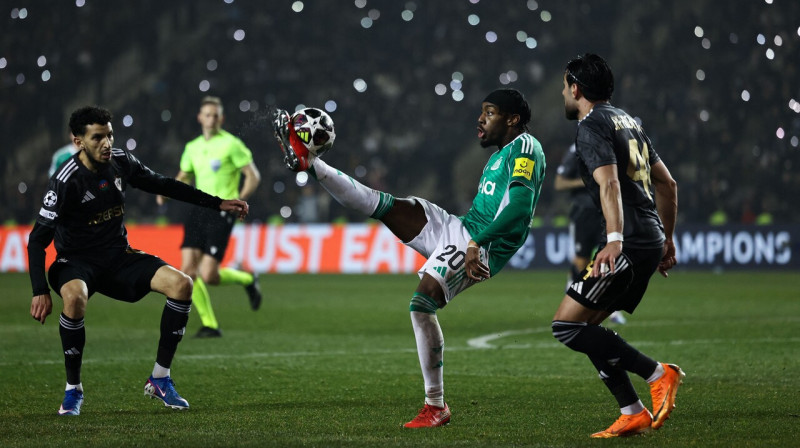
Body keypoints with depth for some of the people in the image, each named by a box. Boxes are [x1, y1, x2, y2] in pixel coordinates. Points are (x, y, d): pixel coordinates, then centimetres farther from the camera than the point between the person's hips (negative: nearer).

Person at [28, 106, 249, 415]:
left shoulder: (120, 162, -2)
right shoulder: (66, 181, -20)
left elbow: (163, 185, 14)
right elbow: (38, 240, -18)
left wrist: (218, 204, 14)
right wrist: (40, 292, -28)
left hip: (118, 256, 6)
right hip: (77, 261, -6)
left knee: (181, 284, -15)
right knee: (75, 298, -40)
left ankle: (160, 379, -3)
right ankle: (73, 389, -19)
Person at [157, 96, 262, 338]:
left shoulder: (231, 144, -5)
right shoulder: (193, 147, 13)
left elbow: (253, 176, -3)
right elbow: (184, 176, 27)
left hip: (221, 212, -6)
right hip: (198, 210, 6)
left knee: (208, 276, -13)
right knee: (188, 270, -7)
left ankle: (247, 280, 18)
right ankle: (210, 325, 3)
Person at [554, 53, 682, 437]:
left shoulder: (592, 126, -8)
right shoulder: (627, 122, 21)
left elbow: (609, 183, -24)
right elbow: (667, 183, 25)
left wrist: (615, 239, -35)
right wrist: (667, 239, 31)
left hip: (627, 246, -10)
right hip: (650, 241, 10)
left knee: (566, 326, -10)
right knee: (586, 327, 14)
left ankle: (658, 374, -12)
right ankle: (632, 414, 8)